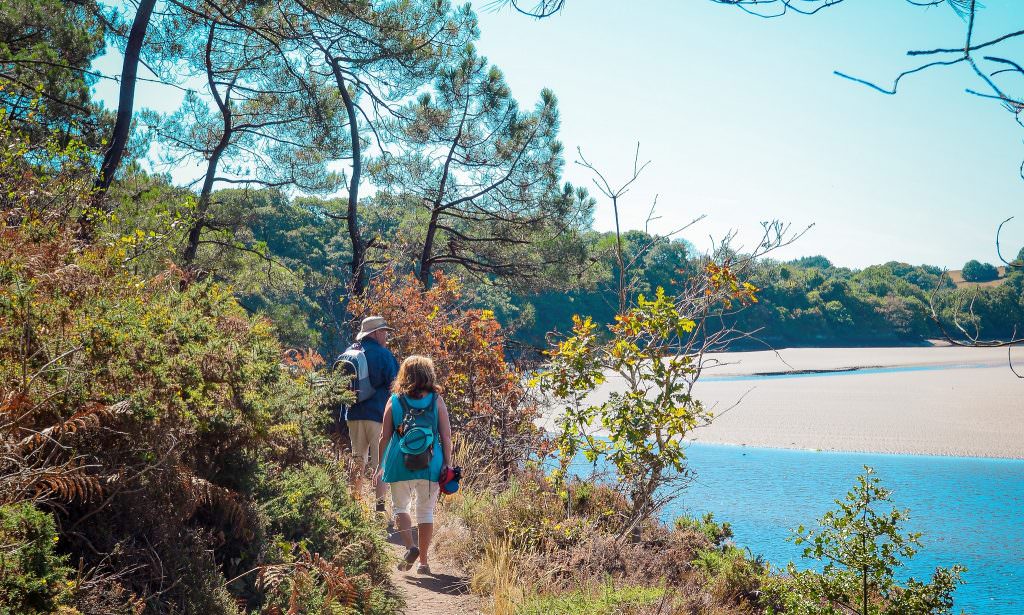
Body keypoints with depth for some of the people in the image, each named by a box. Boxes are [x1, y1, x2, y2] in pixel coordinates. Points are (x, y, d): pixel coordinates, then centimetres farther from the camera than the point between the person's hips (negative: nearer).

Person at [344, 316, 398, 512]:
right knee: (381, 461, -2)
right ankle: (380, 503, -6)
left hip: (354, 415, 6)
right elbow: (394, 384, -11)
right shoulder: (383, 354, -9)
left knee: (357, 460, 16)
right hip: (378, 414, -6)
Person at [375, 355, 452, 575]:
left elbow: (385, 437, 2)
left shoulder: (394, 400, 0)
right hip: (431, 465, 1)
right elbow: (446, 436, -2)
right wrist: (447, 465, 5)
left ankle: (410, 546, -5)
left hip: (400, 464, -1)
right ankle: (424, 561, 17)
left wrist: (381, 465, 11)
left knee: (400, 506, 16)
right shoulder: (437, 400, 0)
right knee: (426, 511, 12)